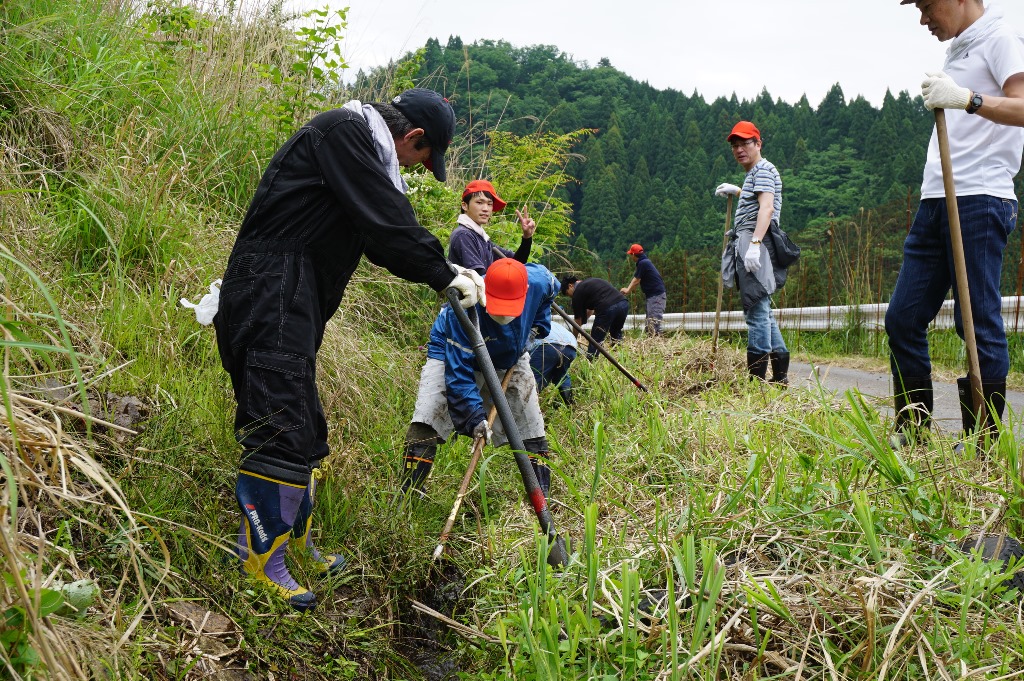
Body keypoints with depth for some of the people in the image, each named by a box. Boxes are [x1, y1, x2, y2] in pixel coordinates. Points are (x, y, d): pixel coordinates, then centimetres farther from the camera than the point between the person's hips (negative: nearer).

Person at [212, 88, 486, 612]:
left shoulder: (364, 151, 22)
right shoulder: (342, 131, -10)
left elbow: (384, 233, 24)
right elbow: (387, 223, -16)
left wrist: (444, 270, 15)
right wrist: (442, 275, -8)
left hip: (292, 307, 11)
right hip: (272, 298, -11)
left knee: (305, 431, 17)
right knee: (282, 428, -10)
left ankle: (297, 544, 29)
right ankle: (261, 559, -2)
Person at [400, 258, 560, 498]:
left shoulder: (538, 281, -30)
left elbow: (550, 283, 0)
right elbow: (459, 371, -37)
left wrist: (540, 322, -6)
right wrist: (474, 415, -42)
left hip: (509, 359, 4)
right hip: (451, 353, -4)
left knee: (530, 427, 3)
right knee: (427, 419, -20)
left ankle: (541, 497, 17)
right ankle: (408, 495, -11)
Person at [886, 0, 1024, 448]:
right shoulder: (958, 51, 23)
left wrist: (968, 99, -32)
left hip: (979, 200, -9)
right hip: (936, 200, 9)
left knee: (978, 323, -6)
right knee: (902, 317, 5)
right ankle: (912, 432, 12)